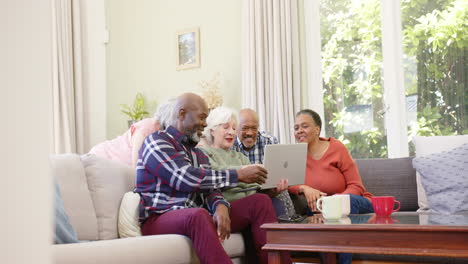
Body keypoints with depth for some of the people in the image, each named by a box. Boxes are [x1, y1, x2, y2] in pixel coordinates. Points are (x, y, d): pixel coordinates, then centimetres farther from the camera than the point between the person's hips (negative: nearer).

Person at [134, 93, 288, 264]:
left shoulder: (197, 153, 21)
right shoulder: (156, 141, -4)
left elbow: (209, 189, 9)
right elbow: (187, 179, -18)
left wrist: (221, 207, -16)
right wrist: (238, 175, -13)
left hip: (196, 217, 8)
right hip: (159, 220, -7)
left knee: (260, 201, -3)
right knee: (198, 215, -40)